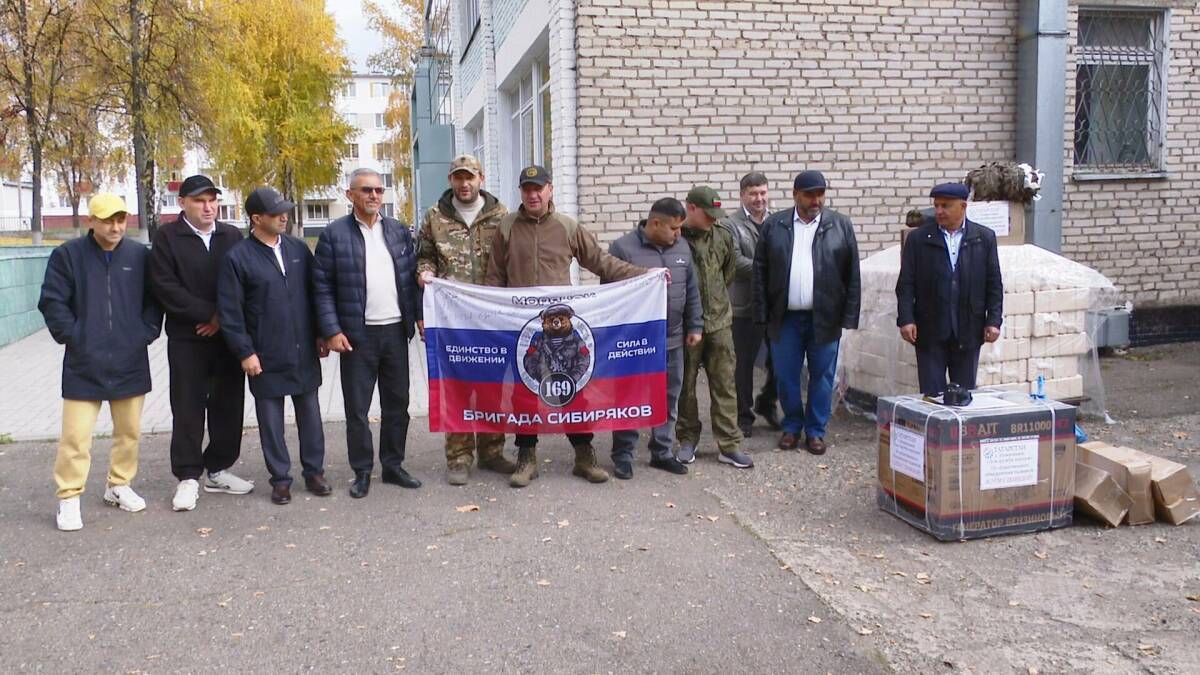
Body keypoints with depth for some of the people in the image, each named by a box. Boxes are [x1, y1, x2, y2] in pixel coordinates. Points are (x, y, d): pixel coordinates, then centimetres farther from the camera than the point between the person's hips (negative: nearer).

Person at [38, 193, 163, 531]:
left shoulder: (140, 255, 3)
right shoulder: (68, 255, -3)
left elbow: (154, 300, 10)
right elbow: (52, 302, -2)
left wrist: (146, 334, 0)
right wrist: (73, 337, -8)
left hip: (130, 362, 3)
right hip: (83, 364, -2)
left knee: (129, 431, 12)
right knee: (76, 437, -2)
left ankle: (119, 486, 30)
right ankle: (69, 499, 11)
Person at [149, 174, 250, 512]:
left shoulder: (232, 236, 8)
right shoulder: (167, 236, -1)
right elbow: (165, 286, -9)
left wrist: (225, 317, -9)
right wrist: (208, 314, -13)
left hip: (229, 335, 3)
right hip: (187, 338, -3)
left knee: (229, 405, 7)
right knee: (188, 409, 1)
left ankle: (218, 470, 20)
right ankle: (188, 477, 10)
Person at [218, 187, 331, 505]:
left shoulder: (299, 249, 5)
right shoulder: (239, 258, -7)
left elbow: (315, 293, 12)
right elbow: (229, 310, -7)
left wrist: (320, 334, 9)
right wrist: (244, 352, -10)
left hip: (305, 352, 4)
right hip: (266, 357, -3)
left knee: (310, 414, 11)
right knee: (271, 420, 7)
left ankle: (314, 472, 24)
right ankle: (280, 479, 19)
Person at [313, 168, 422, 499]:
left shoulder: (399, 230, 9)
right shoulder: (334, 233, -2)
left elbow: (412, 276, 11)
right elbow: (322, 287, -4)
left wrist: (419, 317, 1)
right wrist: (332, 331, -10)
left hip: (396, 330, 4)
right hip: (357, 334, -3)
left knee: (397, 403, 11)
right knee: (357, 408, 4)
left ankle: (393, 465, 23)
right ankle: (362, 472, 16)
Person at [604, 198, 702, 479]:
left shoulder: (681, 248, 7)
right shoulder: (623, 248, -11)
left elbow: (692, 291, 13)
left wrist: (695, 326, 10)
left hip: (673, 340, 5)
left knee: (668, 399, 12)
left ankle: (662, 452, 26)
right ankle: (622, 455, 16)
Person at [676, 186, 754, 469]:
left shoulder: (723, 235, 3)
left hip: (719, 321, 4)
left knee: (724, 384, 5)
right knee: (684, 384, 9)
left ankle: (729, 445, 12)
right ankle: (688, 440, 24)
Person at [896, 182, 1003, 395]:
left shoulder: (985, 238, 5)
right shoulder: (918, 238, 2)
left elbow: (994, 284, 6)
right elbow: (906, 284, 0)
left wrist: (993, 321, -2)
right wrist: (906, 320, -10)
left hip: (968, 332, 1)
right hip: (930, 332, -1)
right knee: (932, 395, 2)